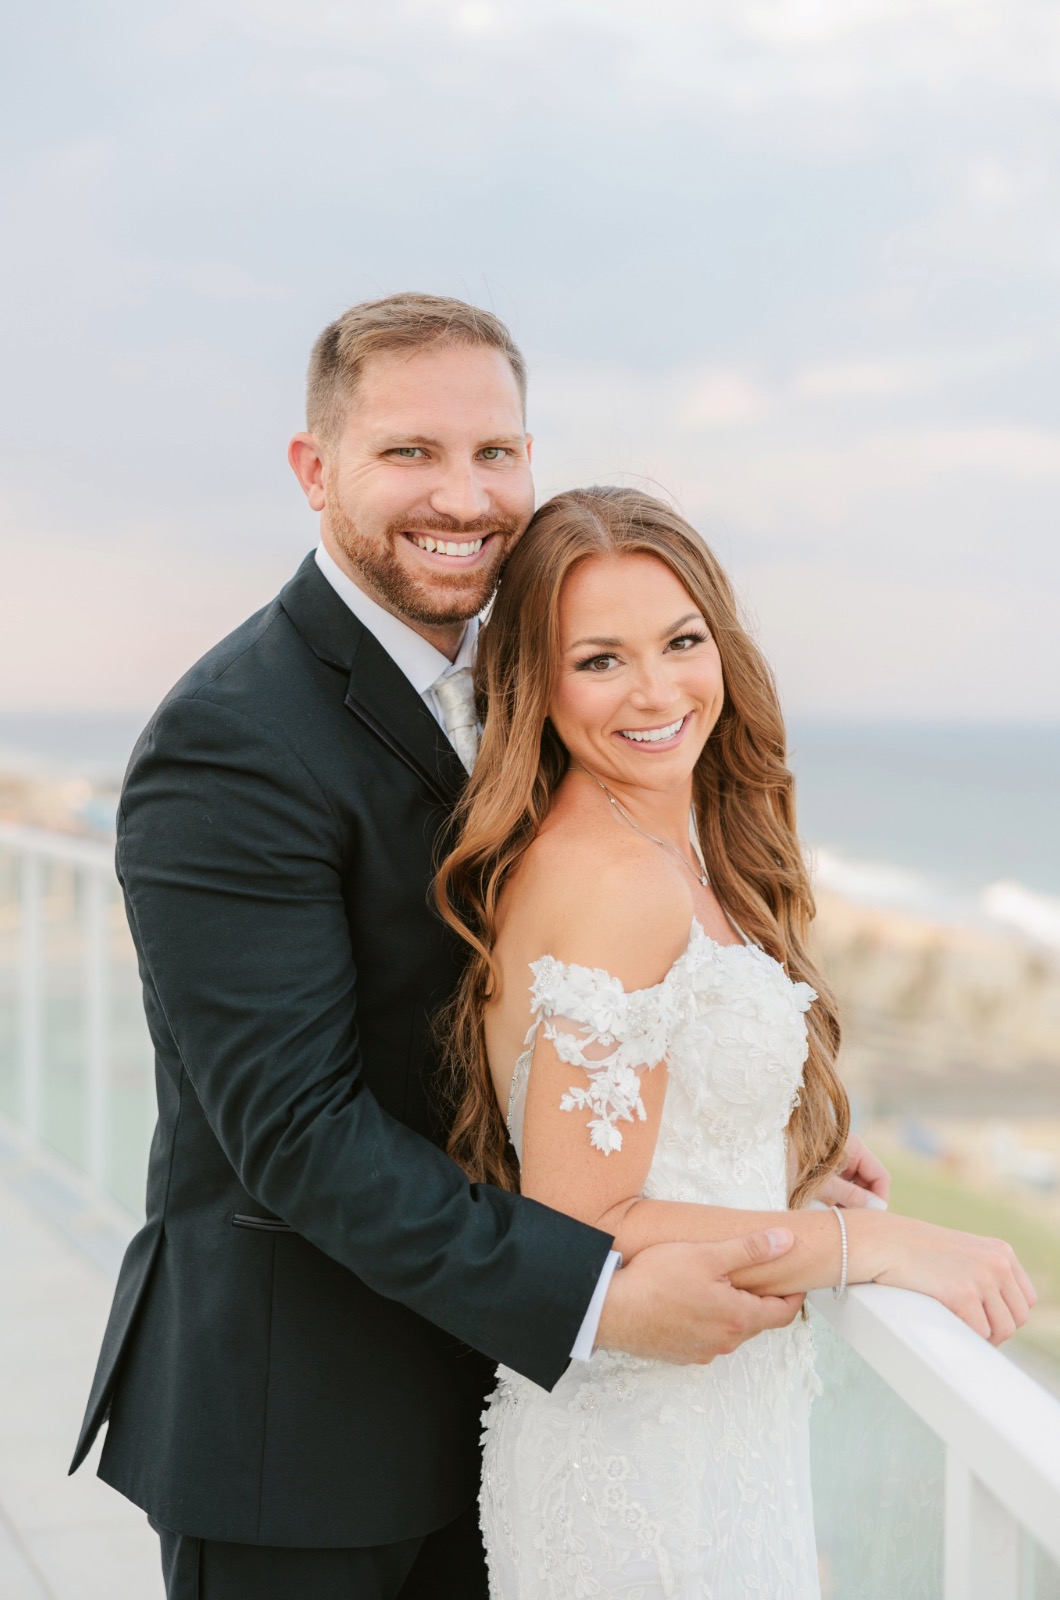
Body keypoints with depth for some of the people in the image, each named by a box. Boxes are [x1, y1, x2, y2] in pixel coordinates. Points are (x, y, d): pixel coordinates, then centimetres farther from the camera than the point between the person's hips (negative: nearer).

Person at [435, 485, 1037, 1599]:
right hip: (647, 1451, -9)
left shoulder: (677, 846, 5)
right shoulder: (614, 879, -23)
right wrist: (874, 1243, -19)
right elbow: (581, 1231, -24)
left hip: (709, 1413, 9)